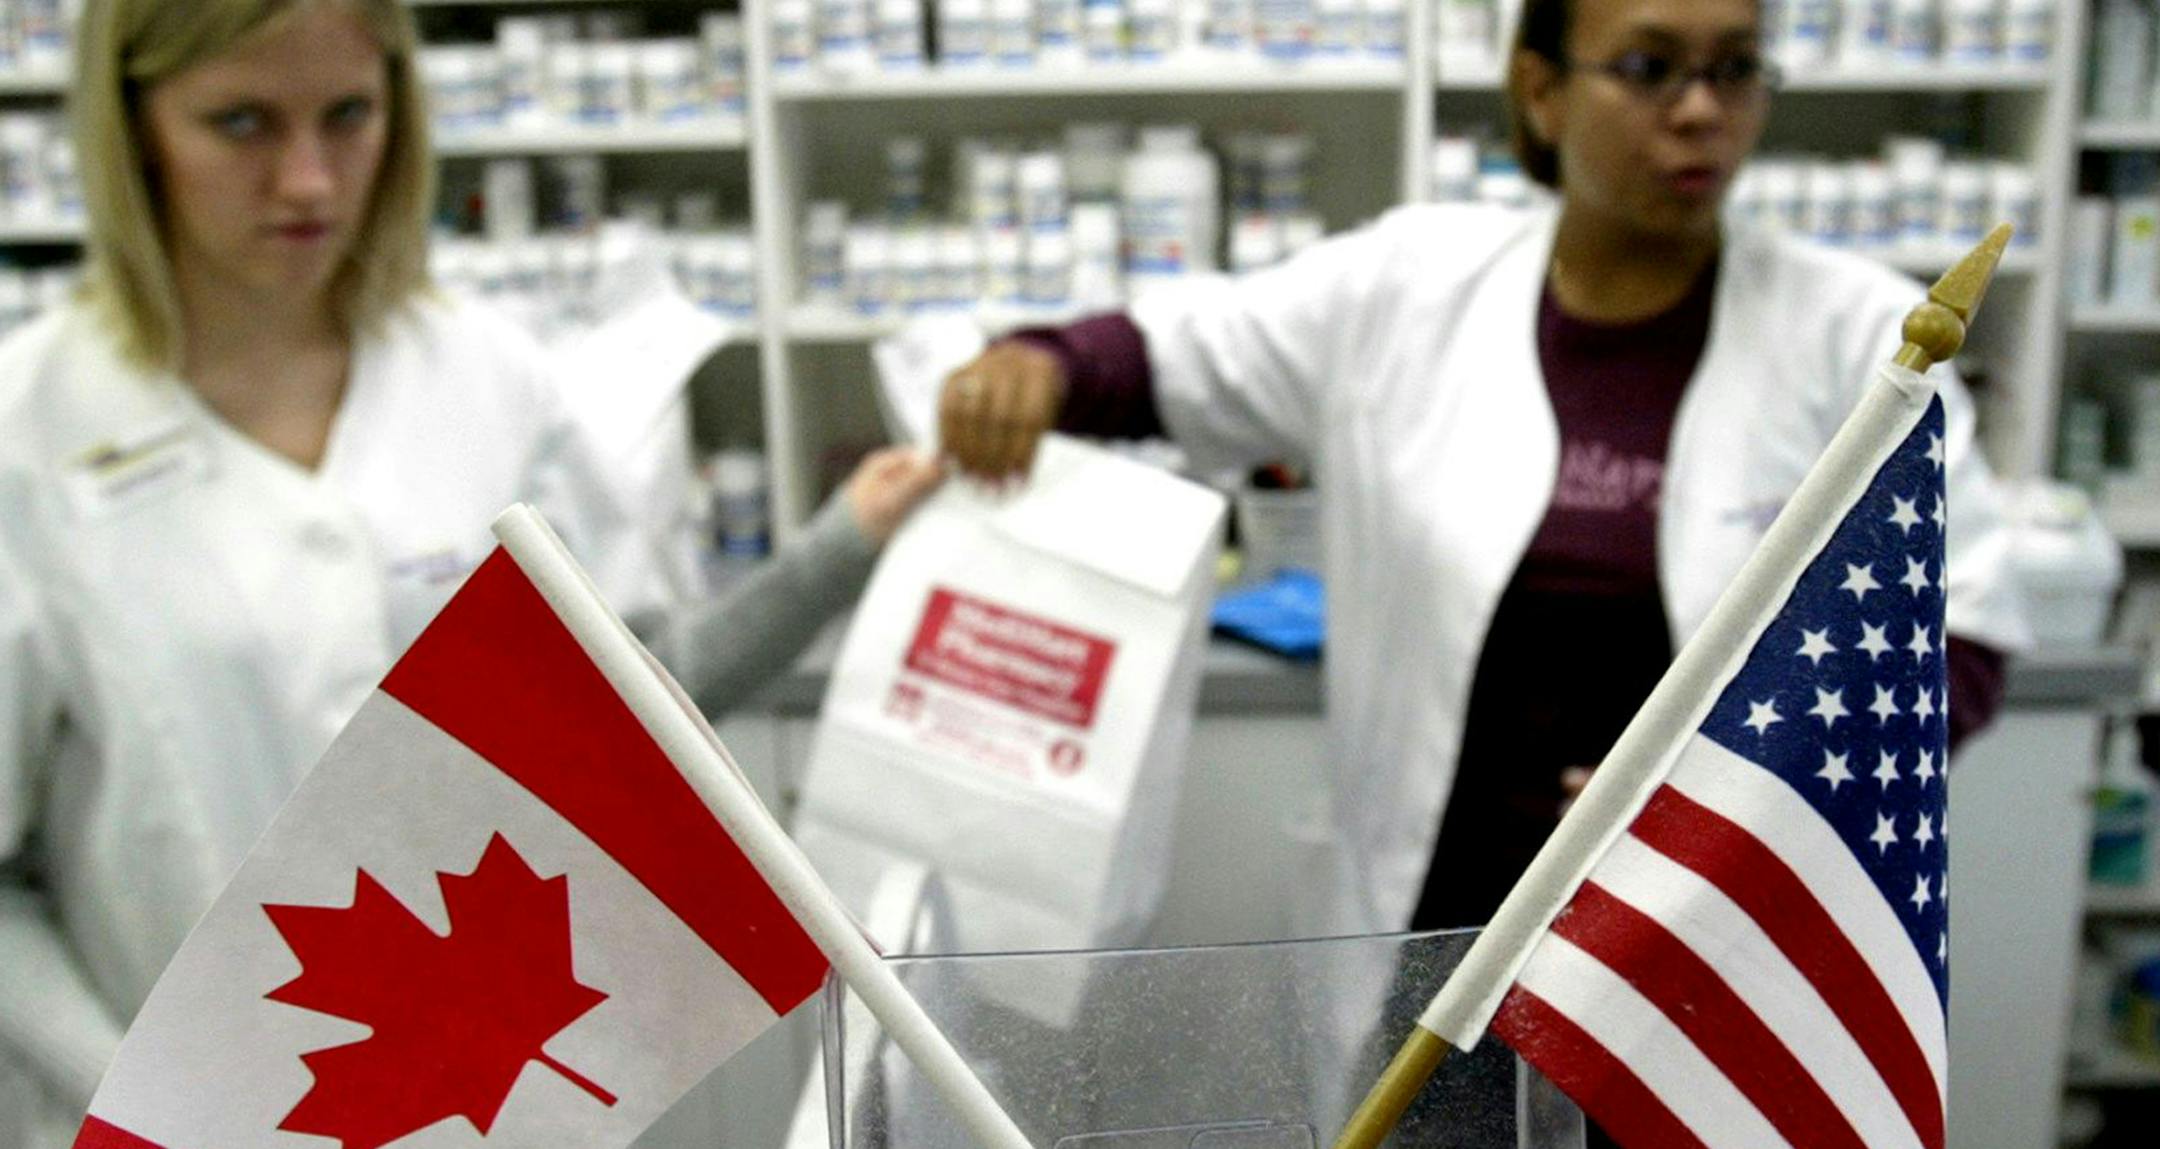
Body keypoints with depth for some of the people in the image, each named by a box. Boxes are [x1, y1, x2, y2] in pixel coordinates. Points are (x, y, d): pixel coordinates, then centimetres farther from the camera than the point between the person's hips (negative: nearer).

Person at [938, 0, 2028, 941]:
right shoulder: (1410, 282, -4)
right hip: (1438, 913, 2)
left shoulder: (1855, 331, -7)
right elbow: (1175, 354, 4)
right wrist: (1038, 367, -18)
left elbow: (1952, 630, -4)